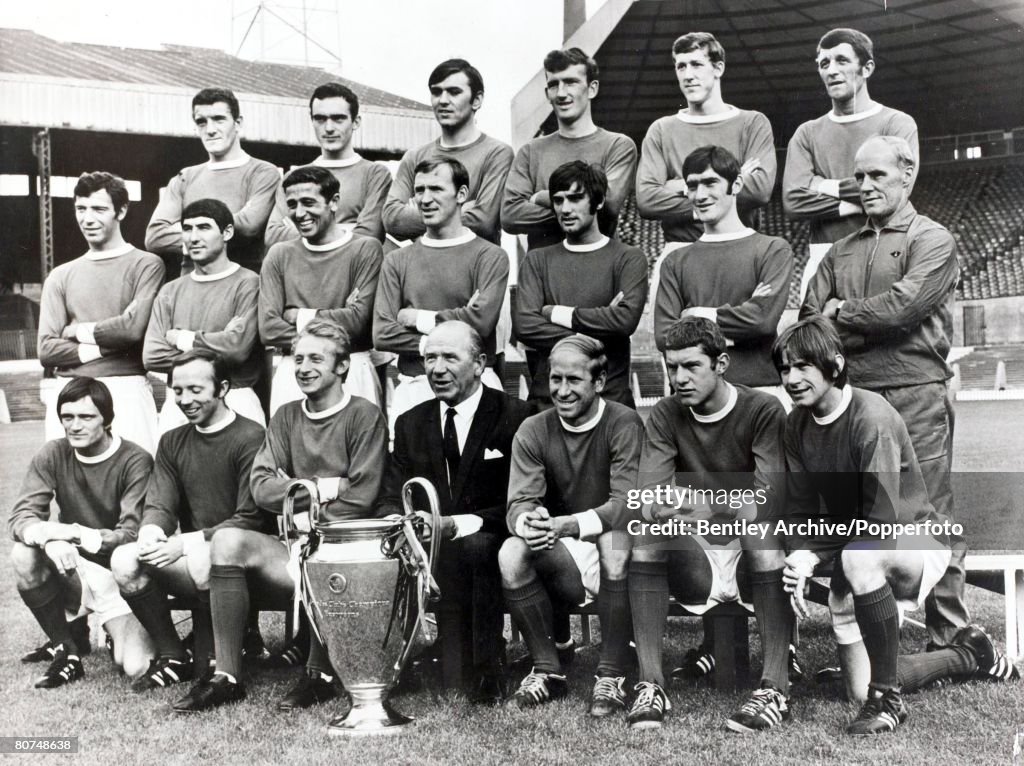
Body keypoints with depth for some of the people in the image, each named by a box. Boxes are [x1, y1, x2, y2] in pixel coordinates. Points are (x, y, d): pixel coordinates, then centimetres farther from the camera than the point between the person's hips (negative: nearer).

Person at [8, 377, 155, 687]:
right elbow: (19, 517, -12)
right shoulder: (53, 455, -3)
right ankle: (66, 646, -6)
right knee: (24, 555, -28)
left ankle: (116, 630, 17)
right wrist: (49, 539, -35)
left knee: (136, 667, -22)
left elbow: (132, 534, -20)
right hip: (72, 569, 4)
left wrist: (71, 533, -33)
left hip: (119, 575, -3)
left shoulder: (135, 462, -14)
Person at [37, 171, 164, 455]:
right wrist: (103, 347, -4)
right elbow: (47, 350, 7)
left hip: (126, 389, -3)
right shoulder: (60, 277, 16)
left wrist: (79, 331, 3)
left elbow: (135, 327, -10)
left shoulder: (146, 265, 4)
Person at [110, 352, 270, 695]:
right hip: (191, 560, 6)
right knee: (124, 560, -20)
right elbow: (158, 505, 9)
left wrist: (186, 543, -21)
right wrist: (150, 534, -17)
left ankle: (209, 663, -12)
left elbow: (252, 519, -14)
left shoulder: (250, 438, -8)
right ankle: (173, 657, -5)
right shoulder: (172, 442, 16)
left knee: (204, 563, -38)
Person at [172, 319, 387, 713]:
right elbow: (261, 487, 3)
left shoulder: (365, 416, -1)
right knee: (227, 540, -21)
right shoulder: (286, 417, 16)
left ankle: (320, 675, -12)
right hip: (296, 544, 5)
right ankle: (226, 676, -20)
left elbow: (359, 501, -11)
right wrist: (320, 488, -10)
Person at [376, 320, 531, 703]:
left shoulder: (515, 416, -4)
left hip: (490, 546, -4)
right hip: (427, 546, 4)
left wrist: (456, 525, -25)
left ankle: (485, 675, -28)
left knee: (474, 547, -37)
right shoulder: (411, 423, 13)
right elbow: (389, 499, 10)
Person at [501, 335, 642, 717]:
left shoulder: (623, 424, -11)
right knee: (511, 552, -26)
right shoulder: (533, 432, 1)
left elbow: (627, 503, -22)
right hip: (565, 560, 3)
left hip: (613, 546, -3)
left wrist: (567, 524, -39)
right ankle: (548, 670, -11)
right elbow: (520, 502, -8)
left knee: (616, 540, -36)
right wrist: (528, 524, -35)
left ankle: (611, 676, -25)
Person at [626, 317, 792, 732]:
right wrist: (662, 508, -36)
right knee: (646, 533, -25)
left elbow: (769, 500, -23)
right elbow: (648, 500, -12)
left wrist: (706, 504, -37)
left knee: (763, 527, -33)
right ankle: (650, 684, -24)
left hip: (754, 559, -3)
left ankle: (775, 688, -33)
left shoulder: (764, 410, -10)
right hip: (695, 562, 3)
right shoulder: (665, 416, 0)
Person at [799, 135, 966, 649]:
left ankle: (949, 639, 4)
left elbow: (901, 308, -13)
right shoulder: (842, 251, 19)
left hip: (915, 397, -5)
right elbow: (809, 320, 9)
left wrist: (841, 316, 1)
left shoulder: (932, 240, 2)